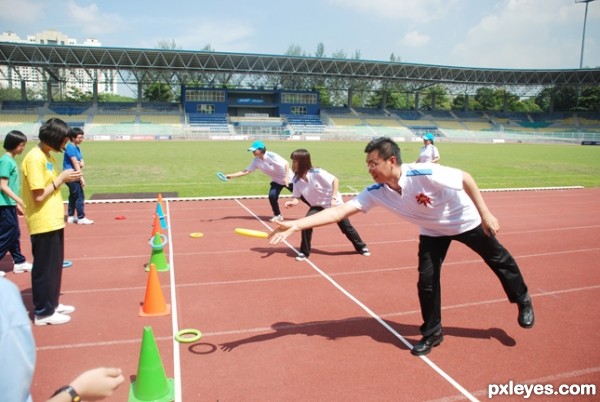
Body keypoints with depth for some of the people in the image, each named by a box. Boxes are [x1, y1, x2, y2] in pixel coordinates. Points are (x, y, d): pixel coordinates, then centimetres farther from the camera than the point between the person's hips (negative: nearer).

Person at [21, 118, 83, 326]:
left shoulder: (47, 156, 11)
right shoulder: (35, 158, -19)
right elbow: (38, 196, -21)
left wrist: (65, 177, 4)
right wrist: (61, 178, -16)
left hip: (53, 221, 10)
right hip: (43, 224, -10)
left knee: (55, 265, 18)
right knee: (44, 268, 1)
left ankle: (52, 303, 31)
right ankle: (42, 312, 14)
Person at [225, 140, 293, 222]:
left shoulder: (271, 155, -27)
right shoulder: (256, 161, -9)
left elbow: (286, 163, -26)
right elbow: (246, 171, -9)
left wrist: (286, 177, -35)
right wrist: (231, 175, -17)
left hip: (288, 179, -5)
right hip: (276, 181, 5)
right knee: (272, 196, -15)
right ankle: (277, 215, 6)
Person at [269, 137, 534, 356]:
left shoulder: (425, 174, -40)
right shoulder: (376, 192, -26)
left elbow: (466, 178, -25)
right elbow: (341, 210, -32)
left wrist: (485, 214, -23)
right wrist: (296, 225, -41)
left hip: (465, 220, -3)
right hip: (433, 231, 3)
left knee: (499, 260, 16)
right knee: (426, 280, -4)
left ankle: (523, 301, 45)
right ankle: (432, 332, 18)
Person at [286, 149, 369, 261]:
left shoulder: (316, 173, -29)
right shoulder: (296, 180, -14)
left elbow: (335, 180, -23)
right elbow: (297, 198, -11)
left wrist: (334, 198, -30)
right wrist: (292, 203, -34)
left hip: (333, 203, -4)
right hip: (317, 206, 4)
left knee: (346, 227, 6)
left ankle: (361, 247, 31)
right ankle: (304, 252, -2)